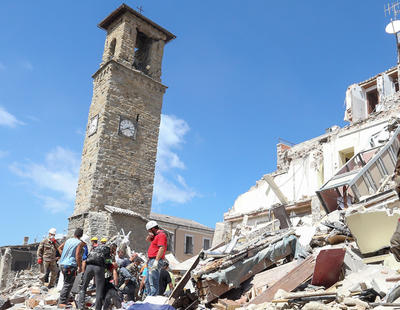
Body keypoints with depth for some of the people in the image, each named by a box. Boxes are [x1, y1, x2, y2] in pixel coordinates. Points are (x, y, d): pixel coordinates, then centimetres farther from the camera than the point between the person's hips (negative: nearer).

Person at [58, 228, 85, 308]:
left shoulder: (68, 240, 11)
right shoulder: (80, 243, -11)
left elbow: (60, 248, 20)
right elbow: (77, 255, -18)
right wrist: (80, 267, -11)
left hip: (62, 264, 8)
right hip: (70, 265, -8)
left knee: (67, 283, 20)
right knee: (68, 284, -3)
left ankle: (65, 300, 29)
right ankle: (62, 302, -5)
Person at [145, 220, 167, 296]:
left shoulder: (161, 235, -10)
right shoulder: (156, 235, 21)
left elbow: (161, 248, -21)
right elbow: (148, 240, 35)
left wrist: (156, 261, -26)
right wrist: (150, 235, 11)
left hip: (155, 260, -11)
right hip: (151, 260, 11)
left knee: (153, 283, -13)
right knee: (148, 281, 16)